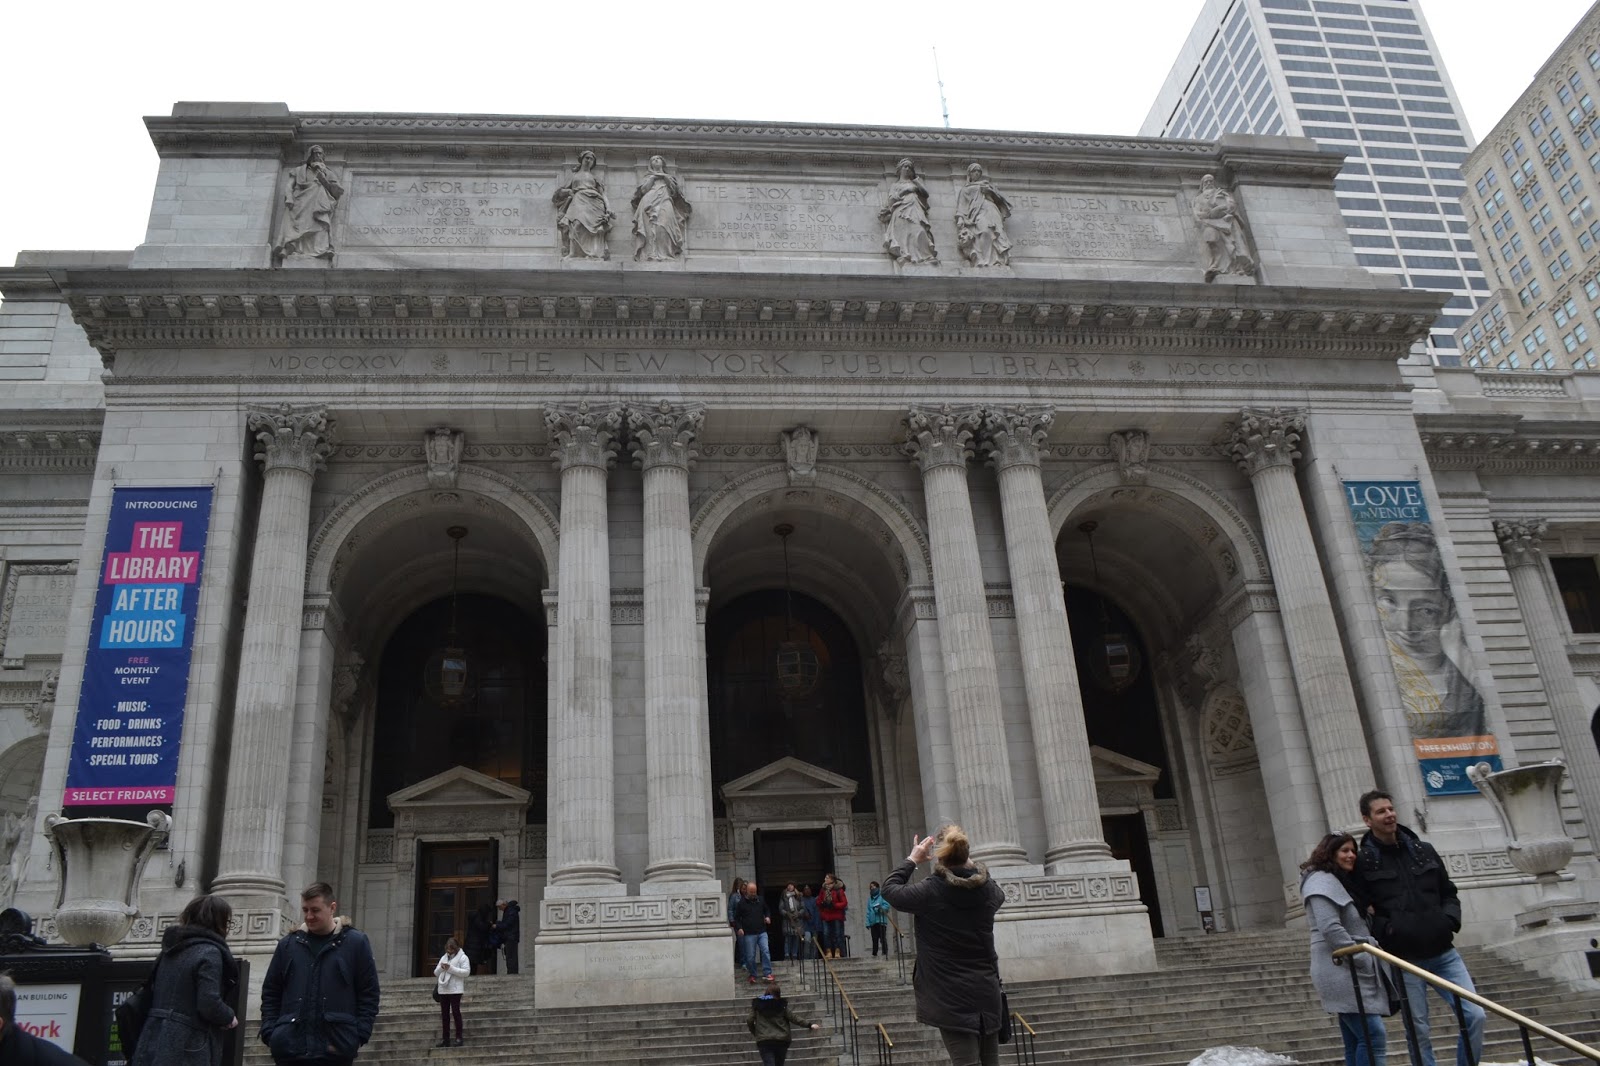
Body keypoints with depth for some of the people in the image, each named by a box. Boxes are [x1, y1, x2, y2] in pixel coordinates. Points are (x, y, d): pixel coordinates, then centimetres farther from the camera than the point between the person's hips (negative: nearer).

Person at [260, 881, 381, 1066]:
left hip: (336, 1049, -2)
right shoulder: (288, 944, 9)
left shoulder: (356, 943, 1)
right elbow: (270, 993, 14)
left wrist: (359, 1035, -8)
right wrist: (270, 1033, 2)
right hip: (289, 1048, 3)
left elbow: (368, 994, 1)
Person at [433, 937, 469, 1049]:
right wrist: (441, 968, -7)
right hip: (443, 990, 6)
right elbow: (436, 973, 16)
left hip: (455, 990, -6)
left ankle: (459, 1038, -2)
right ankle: (445, 1039, 12)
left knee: (456, 1012, -7)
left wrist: (451, 968, -18)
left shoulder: (462, 957, -1)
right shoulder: (444, 957, 19)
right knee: (444, 1014, 7)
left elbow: (466, 971, -13)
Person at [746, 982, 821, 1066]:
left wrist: (755, 1032, 21)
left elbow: (749, 1021, 3)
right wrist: (809, 1025, 2)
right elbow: (793, 1017, 0)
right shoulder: (781, 1005, 3)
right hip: (781, 1040, 1)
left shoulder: (757, 1005, 7)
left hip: (764, 1041, -1)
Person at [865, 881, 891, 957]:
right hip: (873, 922, 5)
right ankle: (874, 954, 14)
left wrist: (880, 908, -26)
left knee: (883, 939, -5)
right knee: (874, 939, 9)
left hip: (881, 921, -5)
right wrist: (868, 923, 7)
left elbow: (886, 906, -9)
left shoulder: (882, 896, 0)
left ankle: (885, 953, -1)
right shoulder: (870, 899, 16)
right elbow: (868, 911, 14)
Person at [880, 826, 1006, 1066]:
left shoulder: (930, 891, -14)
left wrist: (912, 860, 11)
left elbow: (889, 889, 1)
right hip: (986, 992, 4)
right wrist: (970, 864, 23)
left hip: (951, 996, -4)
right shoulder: (988, 889, -2)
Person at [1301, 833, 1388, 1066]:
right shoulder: (1322, 881, -9)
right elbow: (1330, 928, -20)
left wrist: (1371, 955, 16)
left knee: (1356, 1042, 7)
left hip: (1353, 972, 10)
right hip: (1342, 972, -10)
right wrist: (1361, 959, -17)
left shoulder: (1342, 882, 23)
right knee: (1372, 1036, -17)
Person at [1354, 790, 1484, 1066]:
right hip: (1405, 959, -4)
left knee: (1474, 1016, -1)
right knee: (1419, 1030, 2)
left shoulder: (1423, 850, 10)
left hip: (1443, 952, 4)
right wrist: (1385, 930, -16)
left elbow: (1449, 893, 18)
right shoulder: (1362, 861, -4)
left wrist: (1450, 919, 1)